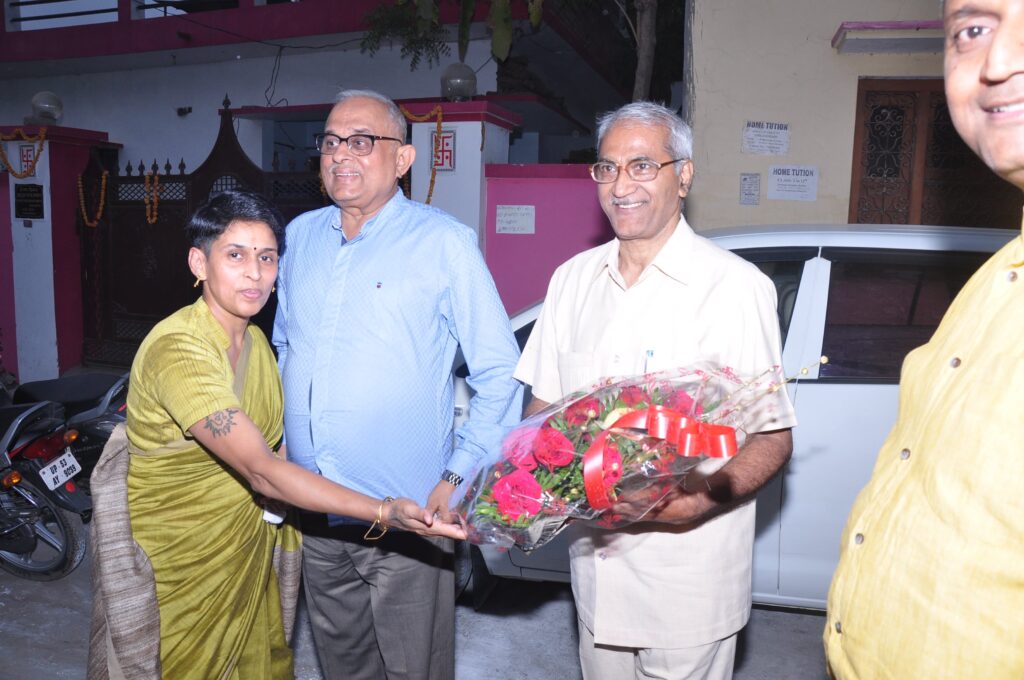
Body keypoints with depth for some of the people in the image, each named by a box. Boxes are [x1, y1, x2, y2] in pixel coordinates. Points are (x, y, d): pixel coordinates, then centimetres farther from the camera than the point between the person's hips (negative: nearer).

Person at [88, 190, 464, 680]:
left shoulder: (255, 341, 0)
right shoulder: (177, 350, -26)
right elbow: (262, 471, -34)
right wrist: (384, 512, -40)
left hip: (246, 547, 7)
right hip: (176, 560, -6)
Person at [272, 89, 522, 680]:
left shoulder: (444, 242, -10)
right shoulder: (300, 235, 7)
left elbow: (500, 371, -9)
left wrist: (462, 477, -15)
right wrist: (274, 456, 13)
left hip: (407, 516, -5)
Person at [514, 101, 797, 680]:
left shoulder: (735, 285, -11)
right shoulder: (573, 278, 6)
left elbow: (774, 437, -12)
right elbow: (545, 402, 11)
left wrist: (706, 500, -29)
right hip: (594, 561, 5)